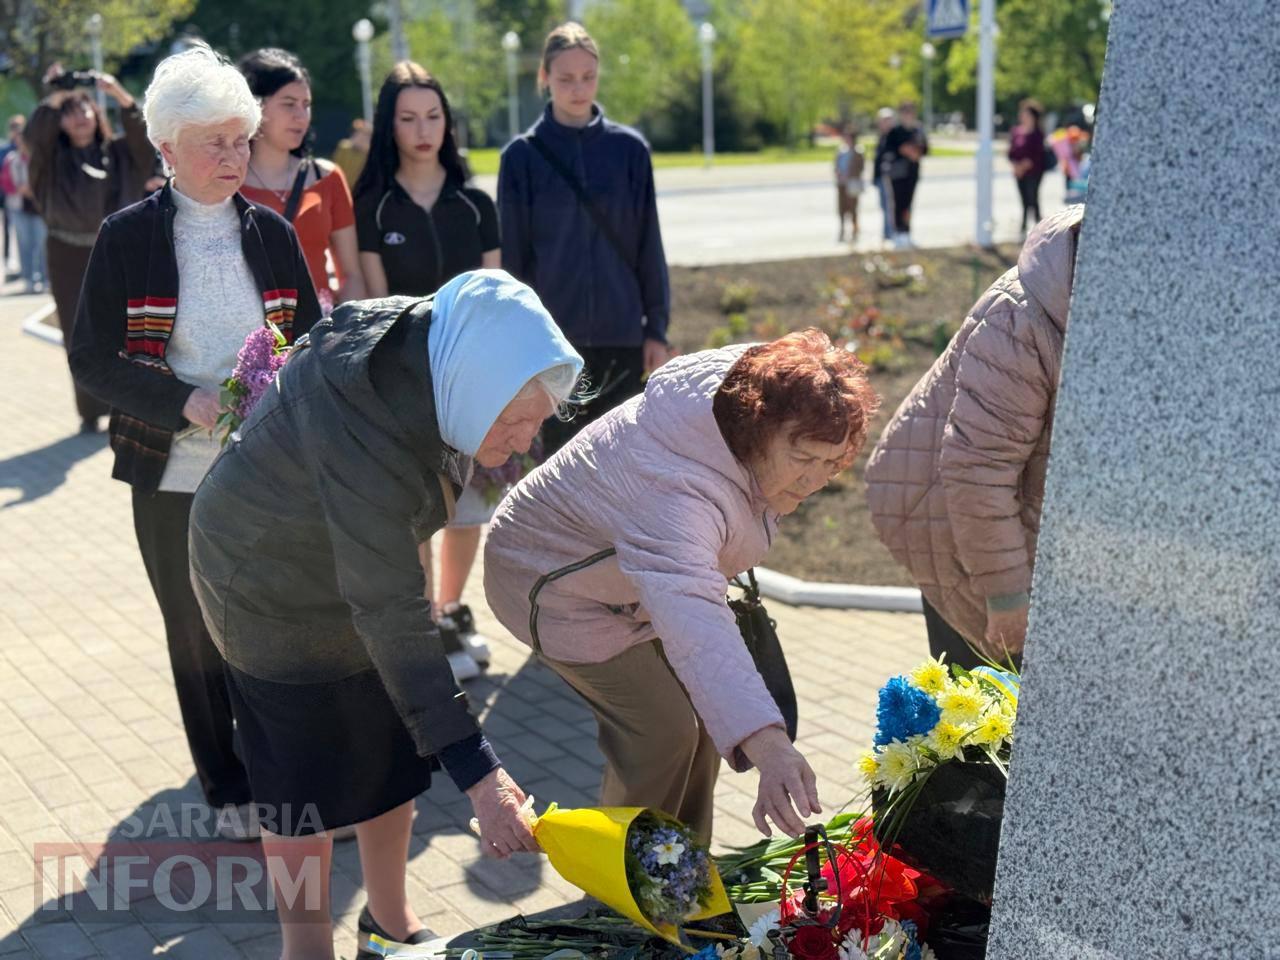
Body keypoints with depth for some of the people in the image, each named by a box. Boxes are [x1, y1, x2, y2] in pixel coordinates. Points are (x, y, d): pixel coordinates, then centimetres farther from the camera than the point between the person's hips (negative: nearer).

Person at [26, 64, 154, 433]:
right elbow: (34, 132, -16)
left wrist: (120, 95, -23)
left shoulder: (118, 152, 4)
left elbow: (144, 135, -12)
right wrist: (56, 97, -25)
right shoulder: (52, 156, 2)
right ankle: (90, 411, 10)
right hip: (68, 255, 0)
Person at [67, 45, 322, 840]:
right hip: (175, 477, -1)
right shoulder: (128, 237, -4)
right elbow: (92, 359, -5)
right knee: (199, 637, 10)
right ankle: (229, 791, 26)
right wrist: (186, 403, -20)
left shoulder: (271, 231, 4)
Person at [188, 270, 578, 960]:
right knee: (305, 783, 1)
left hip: (360, 564, 7)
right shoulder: (363, 432, -41)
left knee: (394, 760, 13)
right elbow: (391, 616, -42)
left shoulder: (432, 359, -18)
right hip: (275, 587, -7)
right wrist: (477, 773, -44)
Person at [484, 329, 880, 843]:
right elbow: (696, 627, -60)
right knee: (662, 730, -17)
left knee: (703, 711, 8)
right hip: (557, 582, -9)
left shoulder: (747, 379, -20)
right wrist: (768, 747, -72)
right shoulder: (675, 492, -46)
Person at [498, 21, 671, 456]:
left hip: (621, 337, 1)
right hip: (551, 338, -1)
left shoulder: (629, 149, 3)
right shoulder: (522, 155, 0)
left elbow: (649, 246, 5)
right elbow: (511, 256, 2)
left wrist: (656, 329, 3)